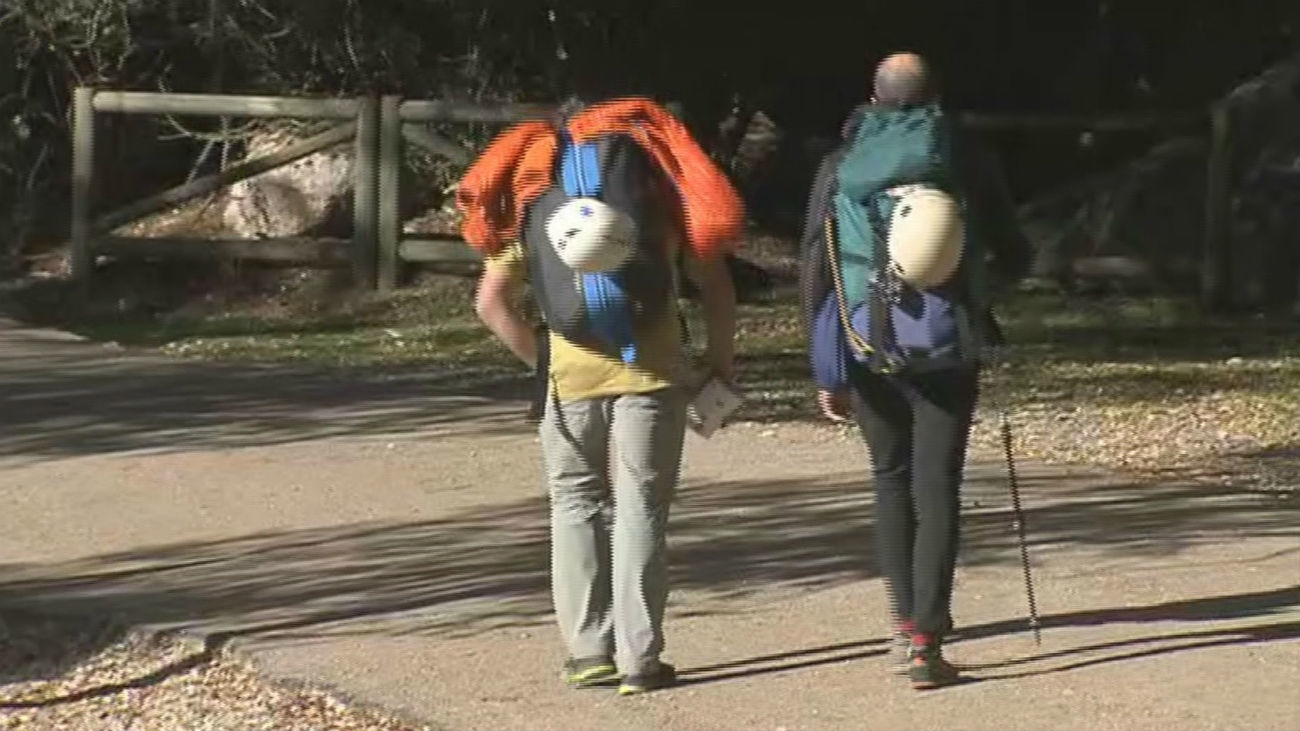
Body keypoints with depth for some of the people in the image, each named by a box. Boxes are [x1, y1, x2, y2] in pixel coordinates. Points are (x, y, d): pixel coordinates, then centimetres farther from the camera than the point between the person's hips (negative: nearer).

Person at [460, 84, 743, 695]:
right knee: (640, 510, 4)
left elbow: (491, 302, 3)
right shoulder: (653, 175, 10)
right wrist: (720, 360, 13)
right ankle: (640, 660, 1)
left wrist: (537, 359, 10)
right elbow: (714, 284, 4)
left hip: (570, 376, 1)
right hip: (651, 371, -1)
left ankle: (588, 651, 10)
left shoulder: (531, 197, 12)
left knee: (576, 506, 13)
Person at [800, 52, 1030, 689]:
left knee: (891, 478, 19)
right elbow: (1014, 259, 7)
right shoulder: (966, 160, 2)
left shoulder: (841, 166, 4)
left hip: (867, 350, 1)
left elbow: (815, 272, 0)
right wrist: (982, 281, 30)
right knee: (936, 491, 0)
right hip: (947, 350, -1)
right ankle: (925, 642, -7)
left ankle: (905, 621, 16)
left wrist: (825, 370, 3)